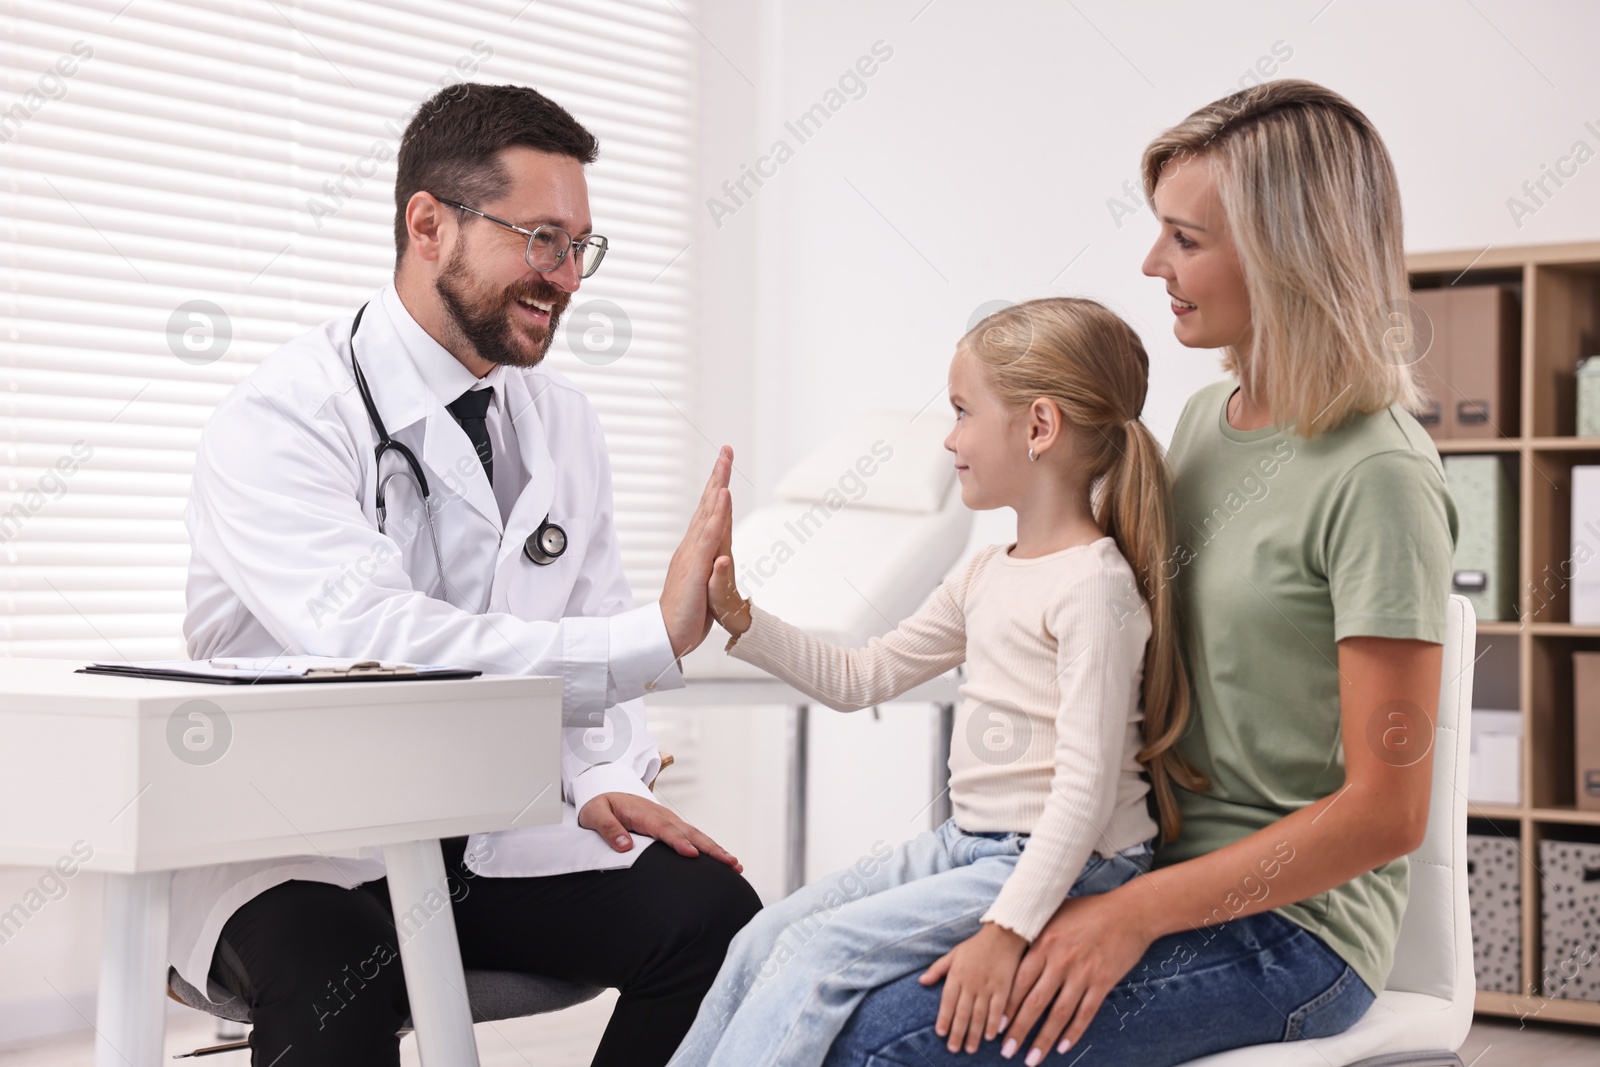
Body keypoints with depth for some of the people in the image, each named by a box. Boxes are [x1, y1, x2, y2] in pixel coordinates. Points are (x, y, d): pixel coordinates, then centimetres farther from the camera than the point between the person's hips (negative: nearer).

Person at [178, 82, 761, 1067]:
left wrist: (603, 782, -7)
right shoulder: (281, 421, -14)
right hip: (304, 847, -6)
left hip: (499, 837, 6)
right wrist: (655, 638, -33)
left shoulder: (562, 419, 9)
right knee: (334, 980, -38)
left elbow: (589, 631, 15)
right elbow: (374, 639, -29)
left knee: (712, 910, -18)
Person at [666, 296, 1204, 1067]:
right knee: (764, 938, 1)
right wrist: (738, 618, 8)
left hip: (1057, 862, -9)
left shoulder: (1094, 584, -17)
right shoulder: (987, 577, 12)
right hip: (967, 846, 9)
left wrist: (1007, 929, -28)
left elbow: (1088, 785, -23)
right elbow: (860, 679, 18)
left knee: (818, 952, -19)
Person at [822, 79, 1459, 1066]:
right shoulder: (1205, 419, 9)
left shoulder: (1377, 481, -17)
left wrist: (1134, 914, -18)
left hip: (1290, 926, -7)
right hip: (1167, 862, 7)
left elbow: (1385, 814, -17)